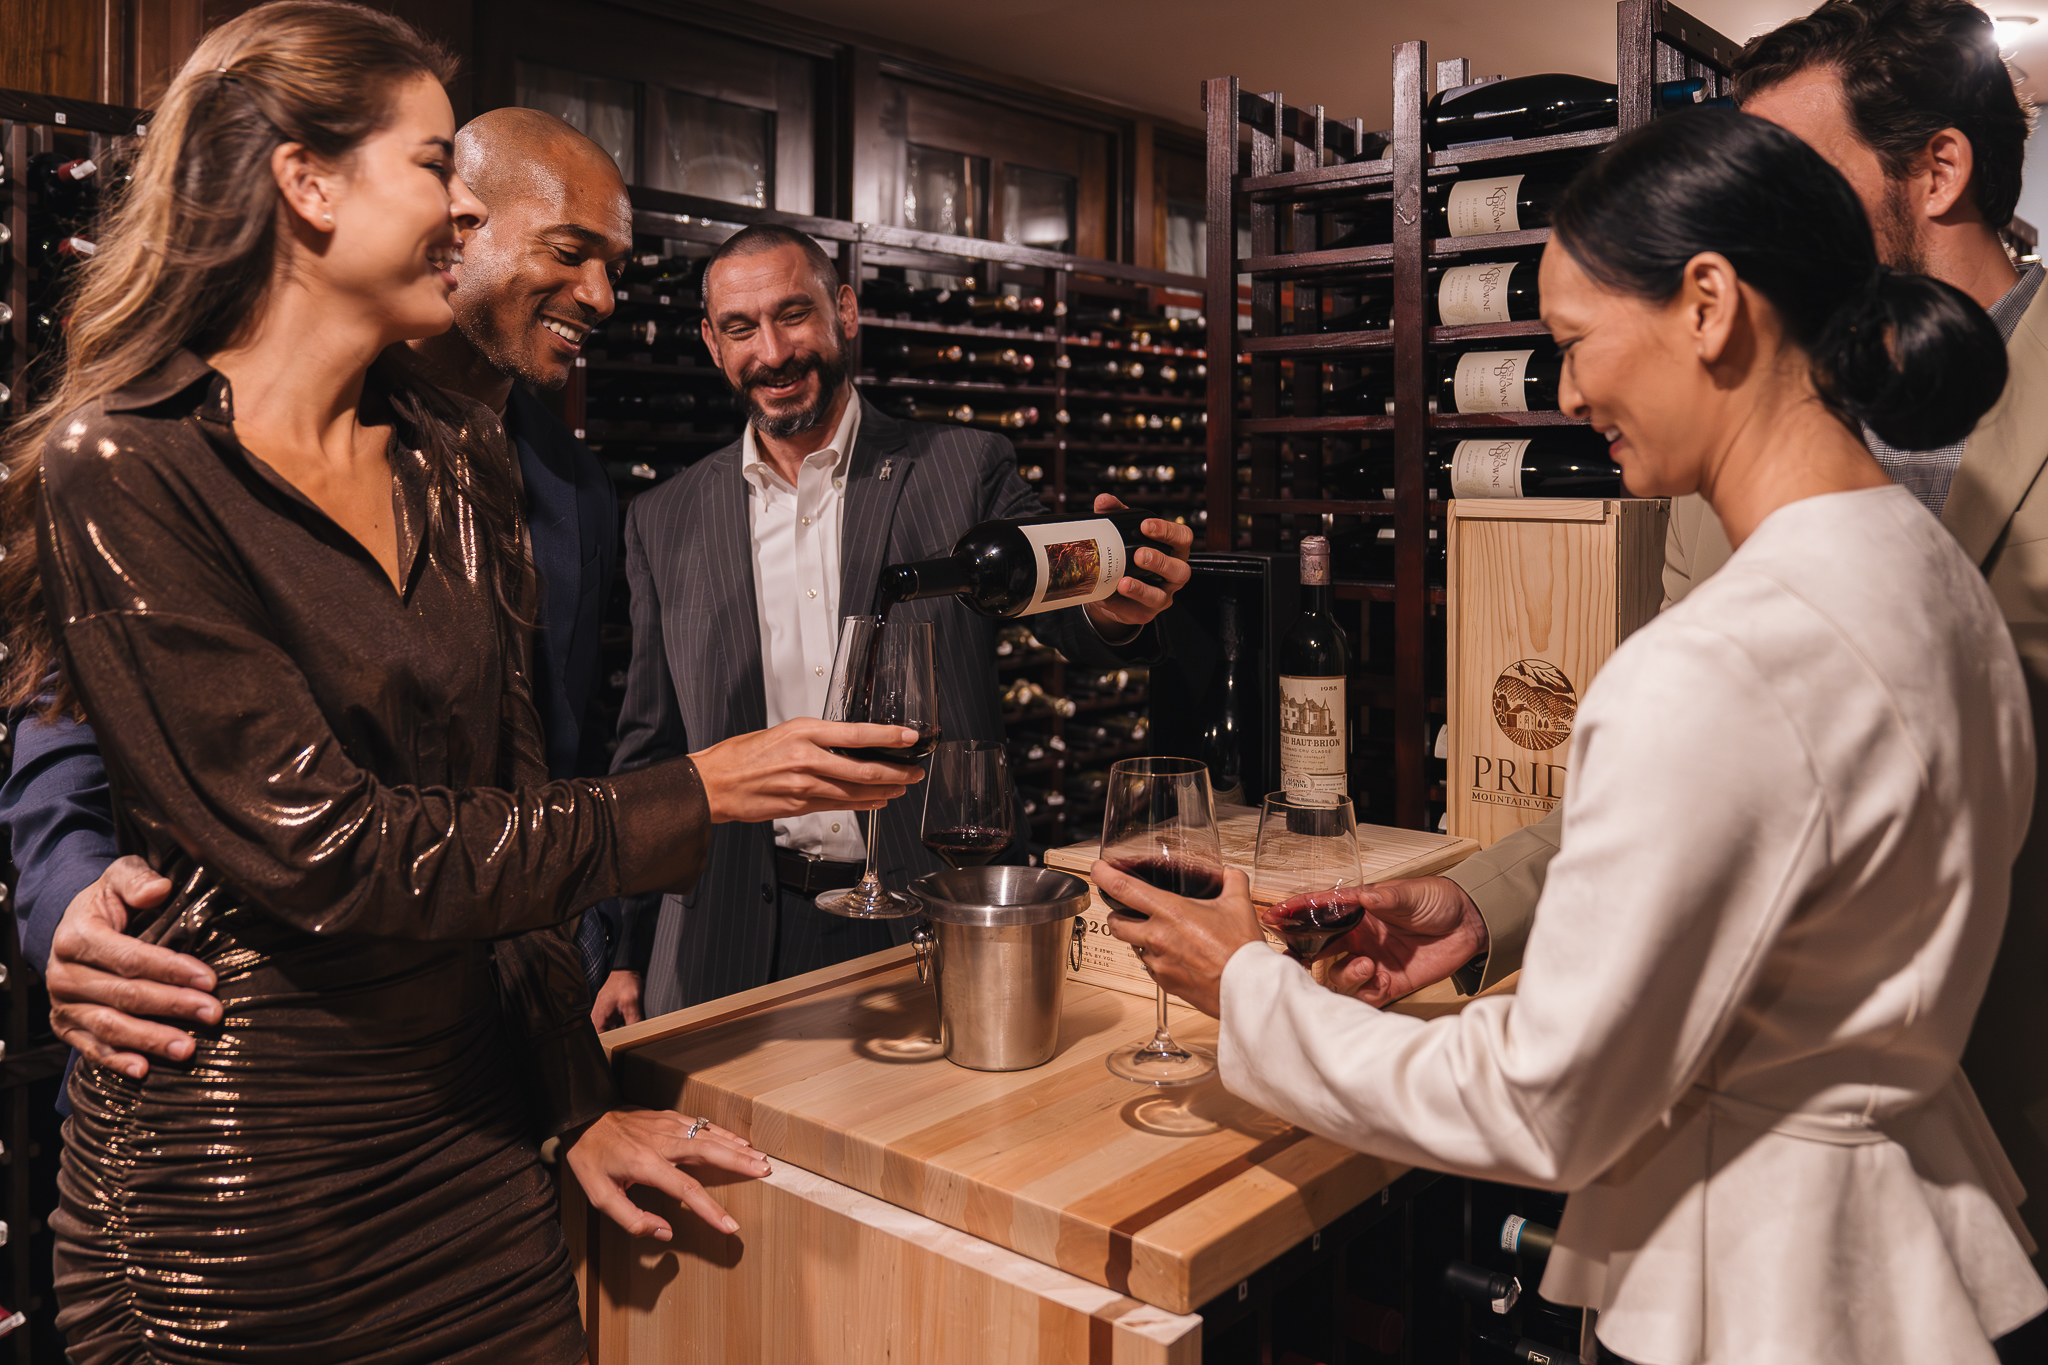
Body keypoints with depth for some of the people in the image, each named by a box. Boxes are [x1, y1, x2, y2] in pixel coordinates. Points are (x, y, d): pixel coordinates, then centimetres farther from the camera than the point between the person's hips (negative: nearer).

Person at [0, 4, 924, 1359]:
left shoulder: (459, 456, 5)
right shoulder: (118, 471, -14)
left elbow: (505, 789, 6)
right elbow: (327, 852, -20)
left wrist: (580, 1103, 5)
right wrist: (695, 794, -15)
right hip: (232, 1181, -5)